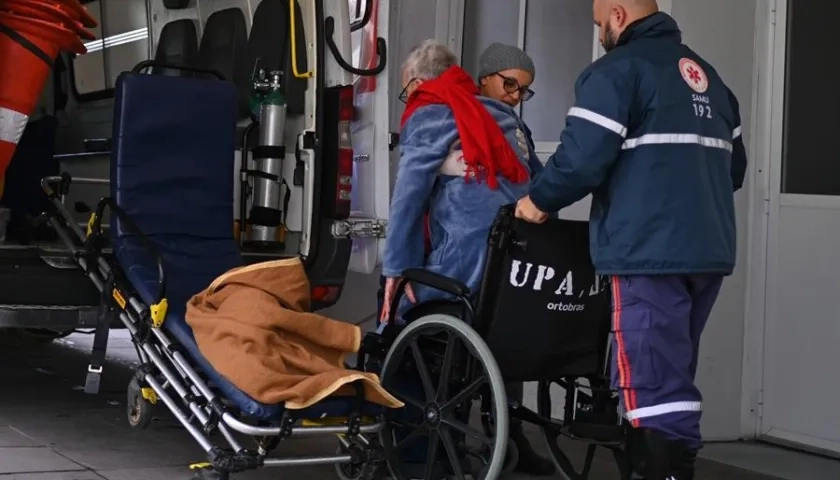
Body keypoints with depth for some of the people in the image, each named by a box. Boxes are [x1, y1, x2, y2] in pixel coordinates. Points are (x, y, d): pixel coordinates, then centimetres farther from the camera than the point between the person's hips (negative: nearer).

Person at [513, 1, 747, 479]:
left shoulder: (618, 69, -6)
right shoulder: (707, 75, 21)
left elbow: (582, 158, -15)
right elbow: (734, 165, 24)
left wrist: (538, 200, 1)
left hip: (650, 252, -8)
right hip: (710, 250, 8)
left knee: (655, 383, -8)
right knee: (672, 375, 16)